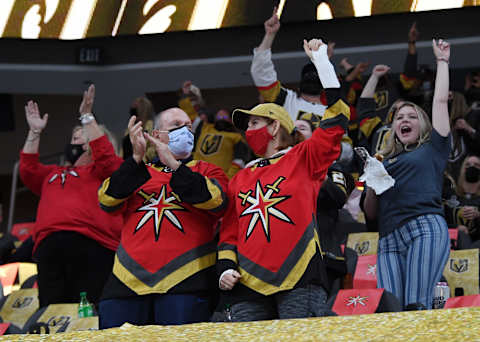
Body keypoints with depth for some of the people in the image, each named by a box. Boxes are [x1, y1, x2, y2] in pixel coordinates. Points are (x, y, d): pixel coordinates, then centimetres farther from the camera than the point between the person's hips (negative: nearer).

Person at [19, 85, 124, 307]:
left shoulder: (100, 172, 17)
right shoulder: (52, 175, 33)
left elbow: (105, 156, -1)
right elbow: (28, 170, 22)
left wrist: (87, 118, 0)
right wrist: (35, 132, 19)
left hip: (91, 245, -5)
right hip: (48, 246, 5)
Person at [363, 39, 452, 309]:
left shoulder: (432, 149, 20)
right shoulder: (385, 162, 29)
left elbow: (441, 101, 21)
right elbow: (371, 213, 26)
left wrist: (442, 61, 31)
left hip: (426, 228, -4)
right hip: (389, 240, 4)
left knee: (417, 305, -22)